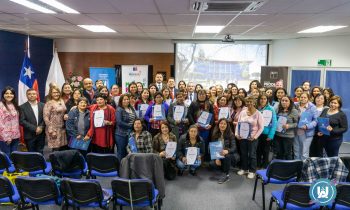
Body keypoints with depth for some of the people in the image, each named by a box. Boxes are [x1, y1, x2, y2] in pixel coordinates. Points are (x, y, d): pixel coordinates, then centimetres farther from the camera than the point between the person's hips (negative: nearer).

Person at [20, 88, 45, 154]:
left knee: (40, 154, 10)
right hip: (29, 135, -2)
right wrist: (34, 128, -15)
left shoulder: (42, 105, 7)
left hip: (41, 134, 3)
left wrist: (41, 127, -12)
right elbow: (22, 121, -9)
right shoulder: (22, 107, -3)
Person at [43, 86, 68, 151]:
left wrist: (66, 116, -1)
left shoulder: (62, 102, 10)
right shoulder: (48, 104, -7)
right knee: (56, 150, -5)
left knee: (65, 149, 4)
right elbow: (46, 118, -11)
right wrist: (51, 130, -15)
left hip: (62, 129, 6)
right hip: (54, 130, -6)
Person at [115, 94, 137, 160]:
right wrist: (130, 125, -13)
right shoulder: (119, 110, -8)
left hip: (131, 134, 6)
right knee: (121, 153, 2)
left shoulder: (132, 108, 11)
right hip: (121, 134, -6)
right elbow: (119, 122, -16)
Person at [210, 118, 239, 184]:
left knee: (227, 156, -37)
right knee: (211, 164, -21)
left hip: (231, 155, -3)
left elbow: (234, 147, -22)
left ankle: (226, 175, -16)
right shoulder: (215, 135, -2)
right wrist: (217, 158, -17)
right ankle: (226, 168, 8)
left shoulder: (231, 135, -12)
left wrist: (227, 151, -44)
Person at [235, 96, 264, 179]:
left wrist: (255, 137, -14)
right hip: (242, 137, 4)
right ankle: (244, 168, 31)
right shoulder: (242, 112, 4)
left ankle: (252, 171, 20)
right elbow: (238, 124, 9)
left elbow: (261, 127, -7)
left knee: (252, 155, 5)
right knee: (243, 154, 14)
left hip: (252, 138, -4)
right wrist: (237, 134, -1)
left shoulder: (258, 113, -7)